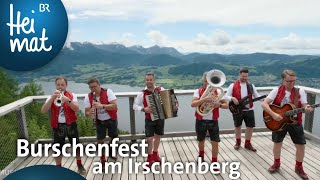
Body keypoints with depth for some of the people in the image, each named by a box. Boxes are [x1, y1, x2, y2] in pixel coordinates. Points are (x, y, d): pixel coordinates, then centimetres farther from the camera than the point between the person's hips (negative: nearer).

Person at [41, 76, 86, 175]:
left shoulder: (71, 95, -2)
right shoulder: (51, 97, 1)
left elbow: (77, 109, -14)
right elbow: (43, 111, -13)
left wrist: (68, 100, -30)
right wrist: (52, 98, -24)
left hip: (71, 125, 0)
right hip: (58, 126, 0)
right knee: (57, 149, 8)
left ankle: (80, 166, 30)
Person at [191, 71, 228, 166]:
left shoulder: (217, 91, -1)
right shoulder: (198, 91, -5)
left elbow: (227, 105, 0)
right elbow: (192, 104, -20)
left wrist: (219, 105, -21)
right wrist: (204, 99, -32)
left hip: (213, 121, 0)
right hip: (201, 121, 0)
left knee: (215, 142, -2)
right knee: (201, 140, 19)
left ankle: (214, 162, 16)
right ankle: (201, 156, 46)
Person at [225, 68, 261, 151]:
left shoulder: (251, 85, 6)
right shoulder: (233, 85, -5)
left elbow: (257, 96, 7)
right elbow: (226, 96, -6)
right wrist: (232, 98, -26)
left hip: (249, 110, 3)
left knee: (250, 126, 4)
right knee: (237, 126, 11)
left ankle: (247, 143, 21)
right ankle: (238, 142, 30)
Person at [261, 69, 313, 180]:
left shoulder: (300, 91, -5)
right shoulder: (277, 91, -9)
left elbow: (304, 106, -7)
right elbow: (264, 104, -16)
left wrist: (307, 108, -31)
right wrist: (273, 114, -28)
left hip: (295, 123, 1)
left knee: (301, 146, 5)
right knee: (277, 143, 11)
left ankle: (299, 167, 28)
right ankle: (276, 164, 34)